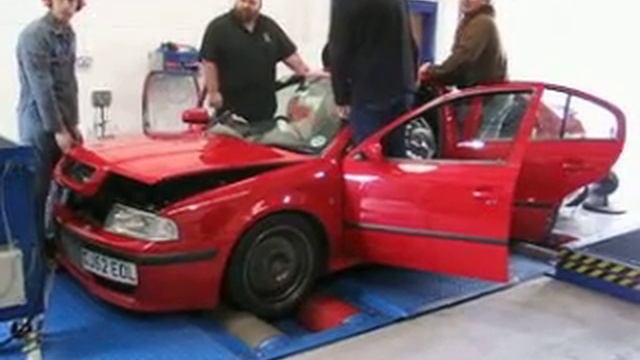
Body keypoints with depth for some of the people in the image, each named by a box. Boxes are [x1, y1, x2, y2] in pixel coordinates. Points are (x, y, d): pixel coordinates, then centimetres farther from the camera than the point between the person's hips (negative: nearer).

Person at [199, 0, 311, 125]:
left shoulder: (270, 27, 9)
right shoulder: (219, 27, -6)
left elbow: (290, 55, 12)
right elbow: (209, 62, -9)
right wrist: (213, 92, -14)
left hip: (263, 103, 5)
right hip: (231, 103, -5)